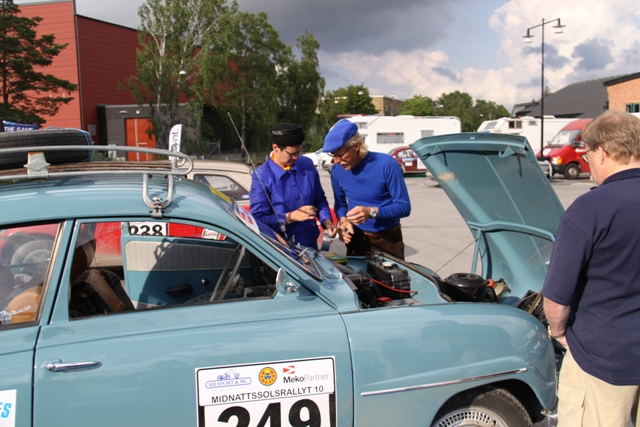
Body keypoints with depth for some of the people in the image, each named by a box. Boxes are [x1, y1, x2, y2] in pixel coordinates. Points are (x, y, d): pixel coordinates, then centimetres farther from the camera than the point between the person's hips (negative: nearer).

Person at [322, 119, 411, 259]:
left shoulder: (386, 164, -18)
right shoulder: (337, 170, -5)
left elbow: (404, 206, -16)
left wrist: (372, 212, -29)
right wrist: (343, 220, -12)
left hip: (388, 239, -3)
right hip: (356, 238, 3)